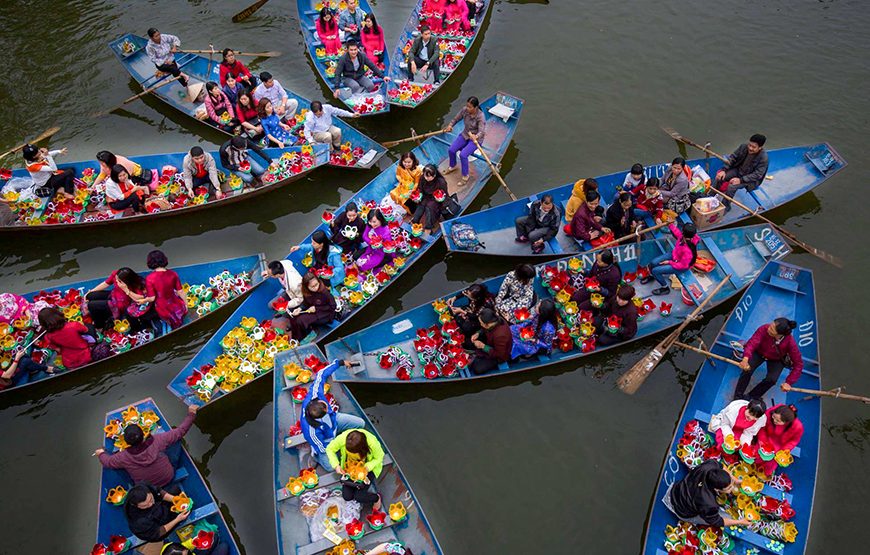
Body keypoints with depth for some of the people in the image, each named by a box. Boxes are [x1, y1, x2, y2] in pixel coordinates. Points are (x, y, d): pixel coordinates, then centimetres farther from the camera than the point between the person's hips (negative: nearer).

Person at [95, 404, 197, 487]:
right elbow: (179, 431, -19)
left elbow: (107, 462, -4)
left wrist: (101, 454, 17)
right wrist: (191, 415, -8)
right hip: (169, 478, 0)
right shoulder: (157, 440, -29)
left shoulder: (123, 458, -26)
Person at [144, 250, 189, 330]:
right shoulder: (172, 274, -12)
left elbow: (152, 298, -16)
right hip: (177, 306, 1)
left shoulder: (149, 278, -20)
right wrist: (185, 303, 11)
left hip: (163, 309, -1)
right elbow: (180, 291, -5)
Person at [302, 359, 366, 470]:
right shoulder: (312, 432, -45)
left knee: (360, 423, 0)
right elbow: (323, 448, -26)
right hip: (324, 440, -5)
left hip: (333, 419, 5)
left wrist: (341, 363, -18)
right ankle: (315, 454, 15)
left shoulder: (313, 395, -37)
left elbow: (321, 374, -22)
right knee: (331, 466, -14)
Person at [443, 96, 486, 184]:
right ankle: (453, 166, 24)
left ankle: (465, 176, -2)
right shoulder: (464, 110, -12)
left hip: (476, 139, -6)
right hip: (465, 135, 6)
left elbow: (482, 131, -36)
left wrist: (476, 136, -57)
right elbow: (455, 119, 4)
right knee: (451, 150, -9)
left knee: (463, 154, -25)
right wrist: (450, 125, -16)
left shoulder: (480, 116, -27)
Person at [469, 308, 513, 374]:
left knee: (477, 369, -19)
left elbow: (499, 354, -30)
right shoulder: (494, 320, -20)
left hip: (500, 356, -7)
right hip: (490, 343, 8)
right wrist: (478, 334, -14)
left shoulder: (500, 335, -42)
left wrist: (483, 346, -29)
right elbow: (484, 329, 6)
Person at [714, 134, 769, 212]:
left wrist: (740, 180, -33)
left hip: (751, 179, -5)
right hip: (738, 170, 5)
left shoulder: (763, 158, -26)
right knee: (719, 177, -17)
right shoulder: (743, 147, -13)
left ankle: (725, 206, -8)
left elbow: (757, 175, -25)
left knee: (731, 186, -28)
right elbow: (732, 158, -3)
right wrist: (724, 170, -16)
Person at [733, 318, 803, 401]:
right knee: (747, 370, -23)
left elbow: (798, 364, -25)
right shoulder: (764, 329, -38)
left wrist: (789, 382, -26)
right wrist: (745, 359, -65)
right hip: (759, 353, 0)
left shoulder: (790, 342, -35)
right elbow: (752, 343, -45)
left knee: (772, 379, -24)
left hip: (777, 360, 0)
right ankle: (737, 397, -6)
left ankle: (751, 397, -3)